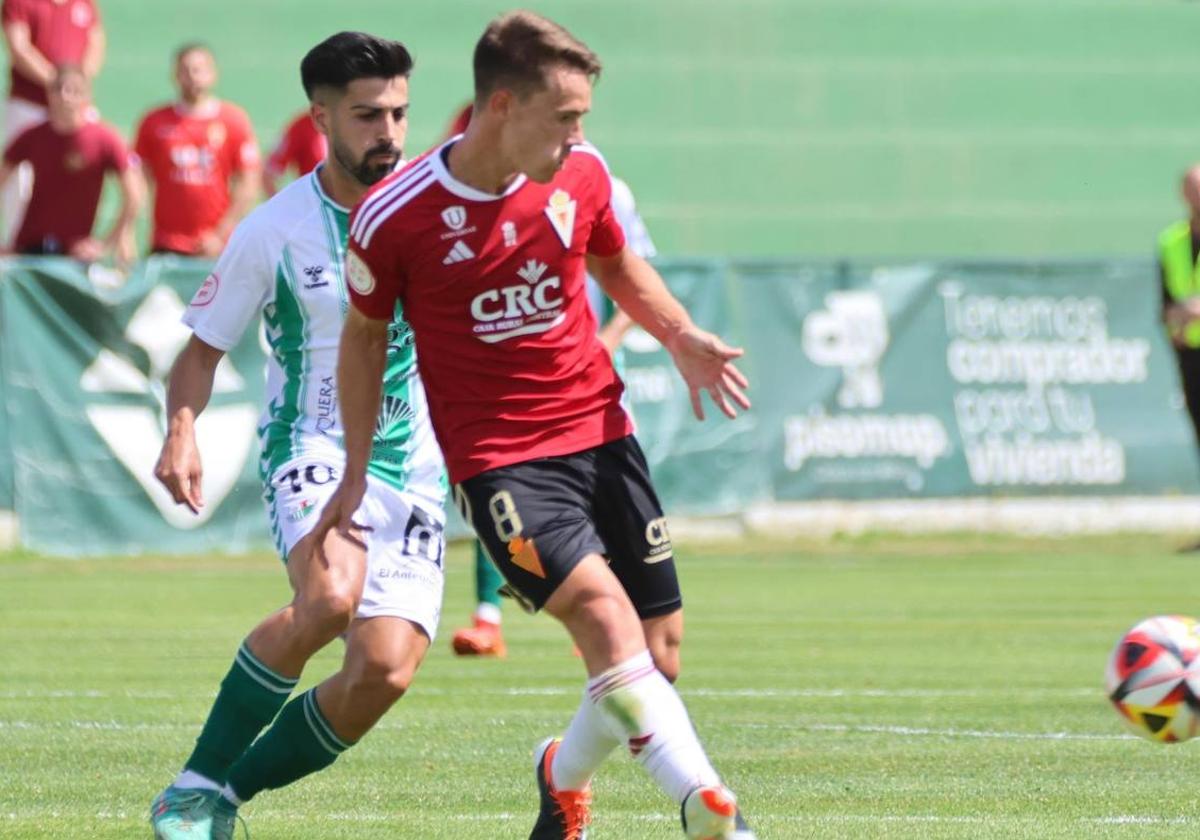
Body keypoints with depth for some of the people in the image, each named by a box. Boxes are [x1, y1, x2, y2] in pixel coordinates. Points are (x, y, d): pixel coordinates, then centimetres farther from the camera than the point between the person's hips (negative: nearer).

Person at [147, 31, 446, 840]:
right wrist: (182, 431, -13)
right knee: (328, 597, -34)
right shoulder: (274, 232, -3)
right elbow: (204, 346, 5)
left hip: (413, 466, 3)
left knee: (384, 671, -14)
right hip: (314, 447, -3)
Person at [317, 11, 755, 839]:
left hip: (600, 429, 5)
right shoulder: (393, 218, -12)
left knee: (660, 650, 2)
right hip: (496, 456, -5)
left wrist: (681, 335, 2)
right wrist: (356, 472, 8)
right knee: (604, 612, -26)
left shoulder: (580, 176, -1)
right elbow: (365, 334, 5)